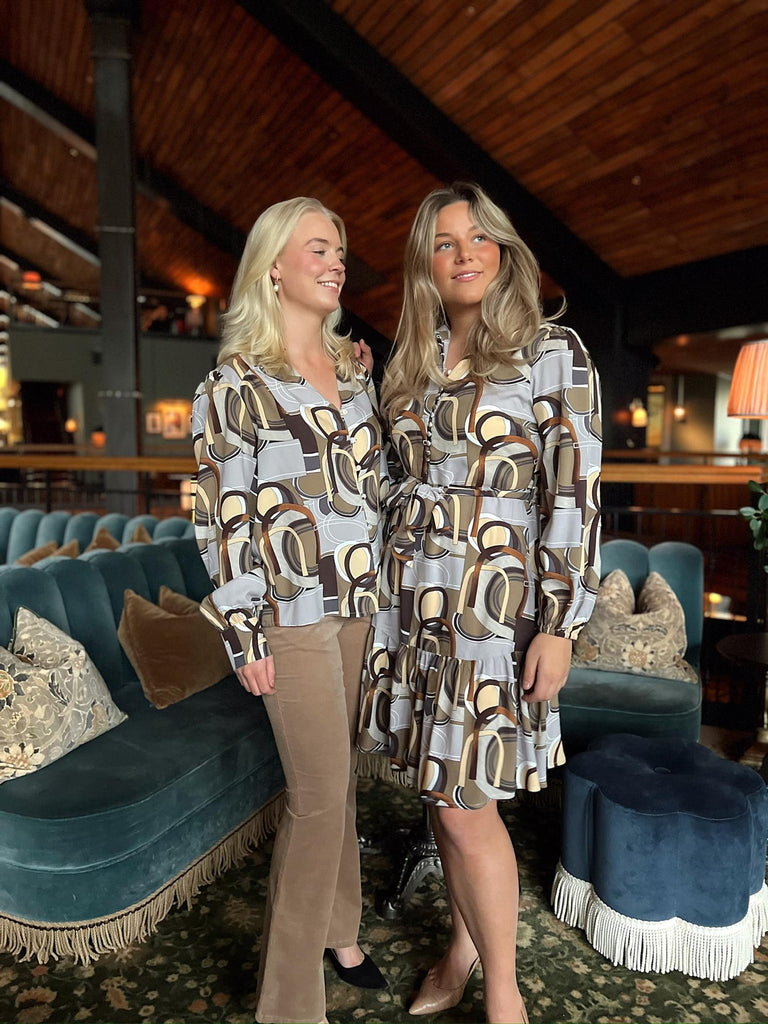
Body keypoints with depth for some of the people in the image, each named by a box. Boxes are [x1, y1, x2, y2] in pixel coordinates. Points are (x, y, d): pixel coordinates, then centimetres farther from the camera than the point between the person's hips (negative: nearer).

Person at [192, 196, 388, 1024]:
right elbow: (221, 519, -9)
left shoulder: (355, 371, 11)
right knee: (320, 793, 0)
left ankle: (338, 931, 39)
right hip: (295, 613, -5)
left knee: (339, 778, 16)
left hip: (364, 603, 6)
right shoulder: (235, 385, -7)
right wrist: (245, 637, -11)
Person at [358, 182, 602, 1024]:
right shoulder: (413, 365, 11)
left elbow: (575, 493, -11)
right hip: (412, 592, 6)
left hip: (492, 598, -5)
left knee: (466, 804, -2)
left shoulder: (551, 353, -6)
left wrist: (560, 625, -15)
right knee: (440, 788, 15)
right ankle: (464, 944, 36)